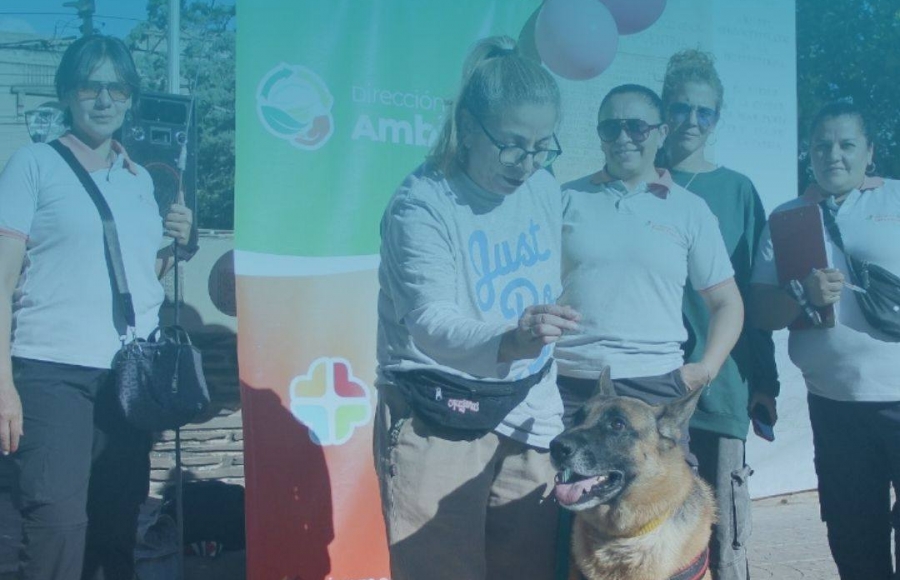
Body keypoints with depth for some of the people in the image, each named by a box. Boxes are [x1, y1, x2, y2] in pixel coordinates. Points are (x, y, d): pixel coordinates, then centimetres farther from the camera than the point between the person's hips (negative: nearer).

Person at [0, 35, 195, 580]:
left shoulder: (141, 178, 15)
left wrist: (174, 245, 2)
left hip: (132, 374, 5)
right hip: (53, 372, -5)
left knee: (118, 524, 7)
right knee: (59, 523, -11)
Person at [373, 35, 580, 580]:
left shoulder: (545, 189, 4)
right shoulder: (422, 203, -15)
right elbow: (431, 322, -26)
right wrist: (508, 341, -44)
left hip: (529, 416, 6)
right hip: (439, 425, -5)